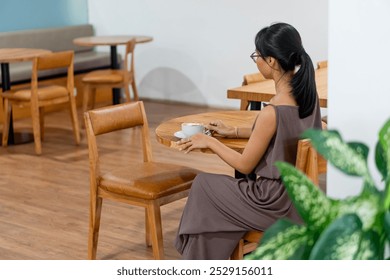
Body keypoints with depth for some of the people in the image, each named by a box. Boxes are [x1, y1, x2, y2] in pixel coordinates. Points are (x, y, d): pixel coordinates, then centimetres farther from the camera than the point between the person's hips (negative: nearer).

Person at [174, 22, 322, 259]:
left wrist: (210, 141, -1)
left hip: (276, 204, -8)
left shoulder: (272, 112, -28)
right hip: (302, 197, 8)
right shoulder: (308, 94, -4)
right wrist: (233, 132, 17)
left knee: (204, 185, 15)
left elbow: (244, 165, -15)